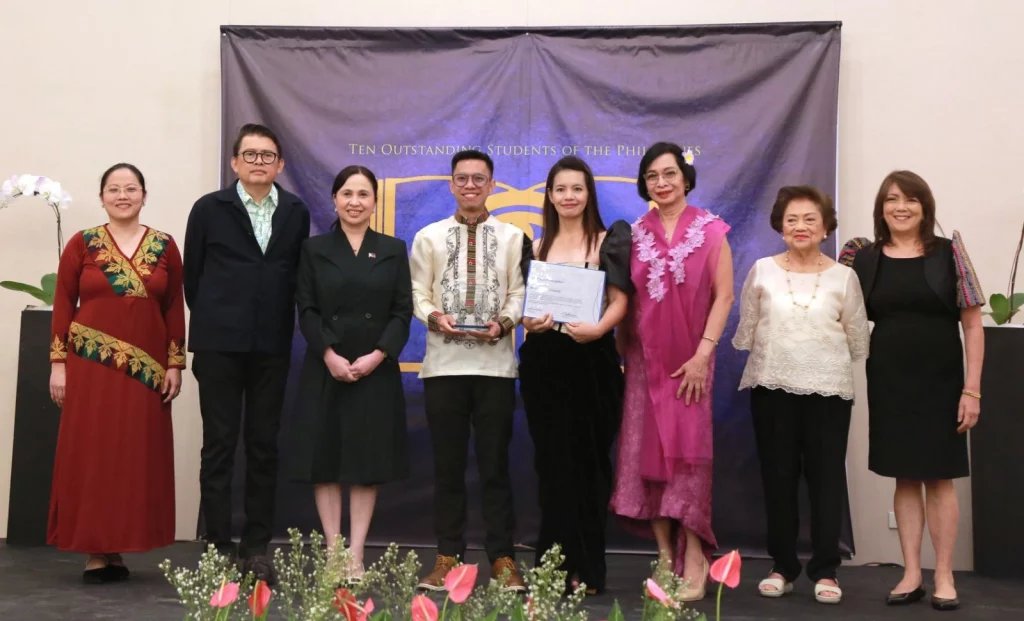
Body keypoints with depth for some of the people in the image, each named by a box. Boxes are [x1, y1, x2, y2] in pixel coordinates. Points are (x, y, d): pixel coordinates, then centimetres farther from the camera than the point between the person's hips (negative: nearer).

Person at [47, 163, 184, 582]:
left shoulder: (165, 247, 5)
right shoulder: (82, 244, 2)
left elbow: (174, 309, 6)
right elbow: (63, 305, 2)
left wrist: (175, 365, 2)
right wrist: (58, 364, -3)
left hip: (146, 370, 2)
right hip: (91, 366, -1)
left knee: (136, 455, 4)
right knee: (91, 453, 2)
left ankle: (118, 548, 15)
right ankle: (96, 551, 9)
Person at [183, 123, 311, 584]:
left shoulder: (296, 213, 6)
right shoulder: (210, 209, 1)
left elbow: (298, 274, 10)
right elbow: (192, 274, 6)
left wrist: (279, 323, 6)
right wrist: (213, 320, 10)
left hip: (272, 346, 2)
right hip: (219, 343, -2)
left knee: (264, 446, 6)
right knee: (219, 444, 2)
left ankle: (256, 547, 14)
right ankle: (218, 546, 9)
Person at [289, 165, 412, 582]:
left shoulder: (393, 250, 8)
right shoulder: (315, 249, 6)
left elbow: (403, 311, 1)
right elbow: (307, 311, -1)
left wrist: (378, 355, -13)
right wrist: (329, 355, -15)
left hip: (376, 370, 1)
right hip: (325, 369, 0)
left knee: (368, 460, 2)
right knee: (325, 459, 1)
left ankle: (356, 555, 8)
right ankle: (333, 551, 9)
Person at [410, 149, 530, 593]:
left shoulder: (513, 237, 9)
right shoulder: (429, 237, 10)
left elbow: (519, 293, 3)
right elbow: (418, 293, 6)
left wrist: (503, 322, -15)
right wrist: (435, 317, -14)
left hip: (495, 364, -1)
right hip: (444, 363, 1)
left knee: (495, 464, 3)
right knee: (447, 464, 6)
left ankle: (502, 559, 10)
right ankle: (448, 556, 15)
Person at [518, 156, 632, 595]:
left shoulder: (606, 242, 1)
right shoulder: (539, 246, 12)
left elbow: (620, 300, -5)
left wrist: (598, 329, -23)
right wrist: (529, 321, -10)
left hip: (591, 362, -3)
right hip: (544, 363, 3)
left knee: (587, 461, 1)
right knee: (552, 462, 6)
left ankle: (586, 567, 8)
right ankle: (555, 563, 14)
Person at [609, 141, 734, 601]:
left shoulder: (710, 230, 0)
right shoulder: (636, 234, 8)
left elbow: (723, 296, -4)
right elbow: (625, 300, 10)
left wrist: (702, 355, -12)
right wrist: (618, 353, 5)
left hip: (689, 361, -3)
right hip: (643, 359, 3)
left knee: (687, 452, -5)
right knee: (647, 454, 1)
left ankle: (694, 559, 4)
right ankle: (667, 559, 10)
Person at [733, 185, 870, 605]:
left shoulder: (843, 277, 2)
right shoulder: (762, 271, 2)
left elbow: (857, 339, 7)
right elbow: (745, 331, 7)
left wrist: (825, 361, 11)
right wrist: (777, 358, 11)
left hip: (829, 389, 0)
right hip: (772, 387, 1)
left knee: (826, 478, 1)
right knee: (778, 477, 6)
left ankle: (825, 571, 12)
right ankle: (783, 567, 18)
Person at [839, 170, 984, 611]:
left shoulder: (948, 252, -3)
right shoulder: (863, 257, 3)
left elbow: (972, 324, -3)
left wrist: (972, 388, -7)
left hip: (940, 380, -2)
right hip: (888, 381, 2)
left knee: (940, 478, 5)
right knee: (904, 478, 9)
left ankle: (944, 578, 15)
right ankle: (911, 574, 18)